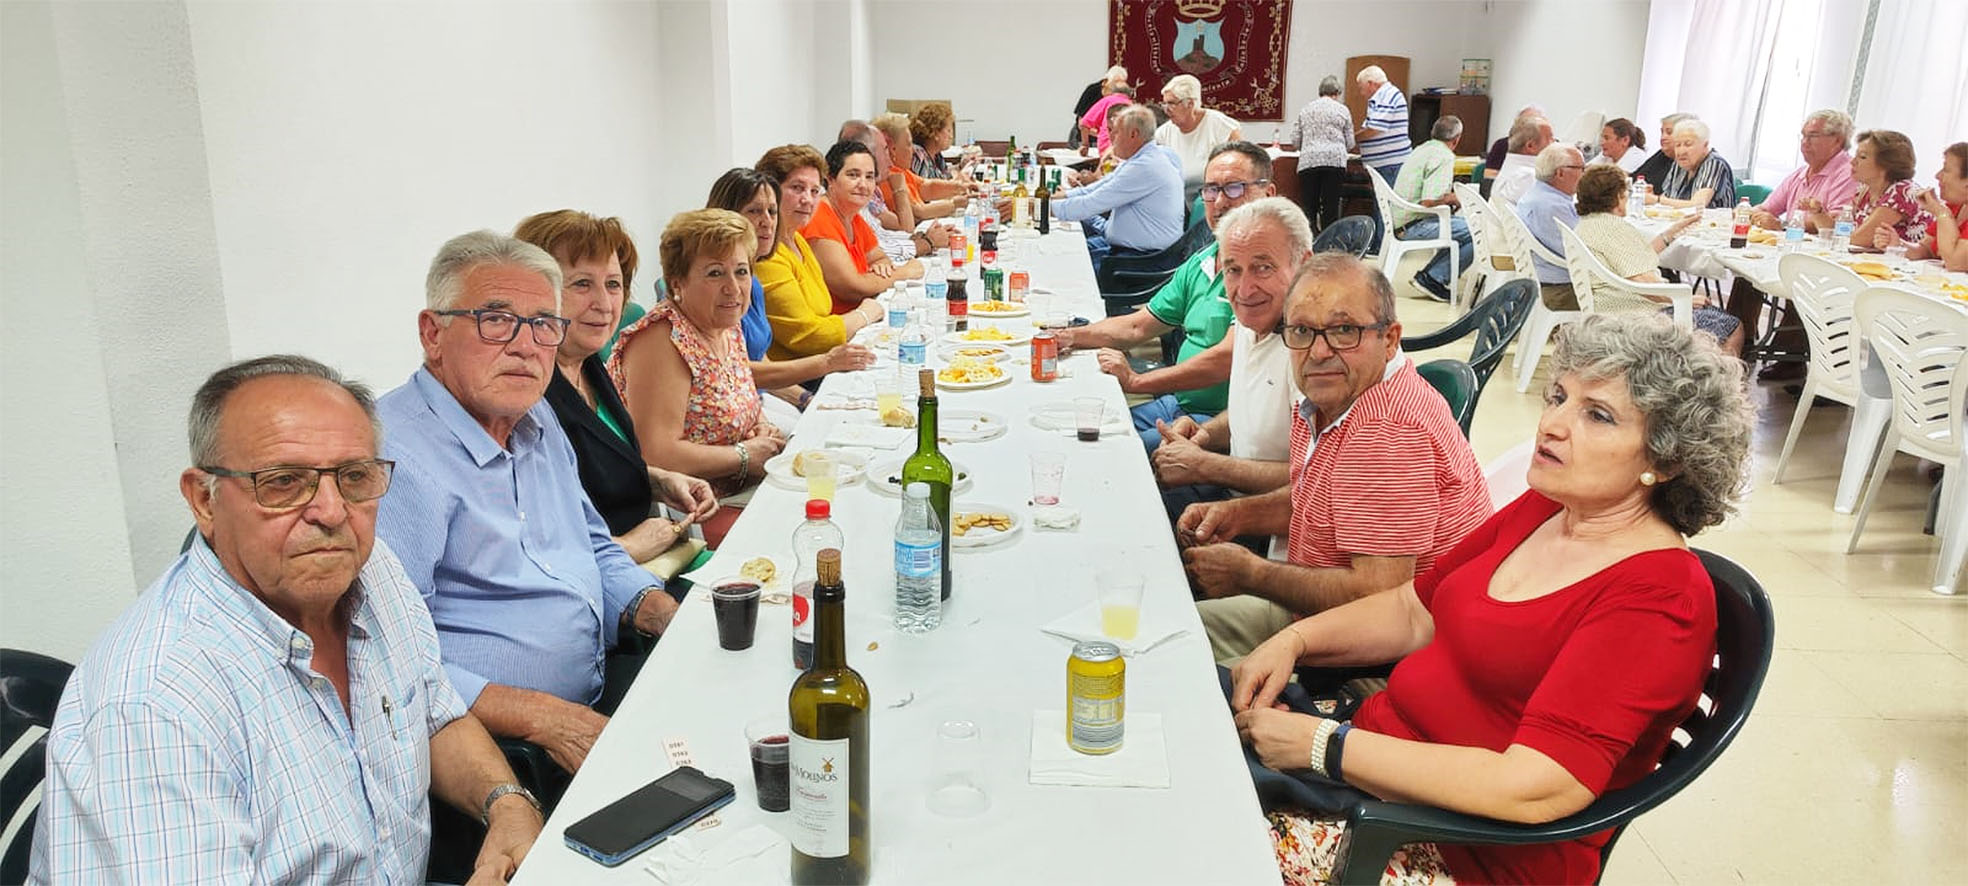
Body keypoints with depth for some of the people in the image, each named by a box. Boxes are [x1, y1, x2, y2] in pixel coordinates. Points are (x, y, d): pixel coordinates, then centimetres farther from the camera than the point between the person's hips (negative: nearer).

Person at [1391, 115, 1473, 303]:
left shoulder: (1422, 149, 17)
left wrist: (1450, 196, 20)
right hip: (1415, 227, -10)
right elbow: (1429, 201, -23)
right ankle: (1433, 278, -10)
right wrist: (1452, 199, -4)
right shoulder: (1444, 157, -13)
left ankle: (1431, 274, 10)